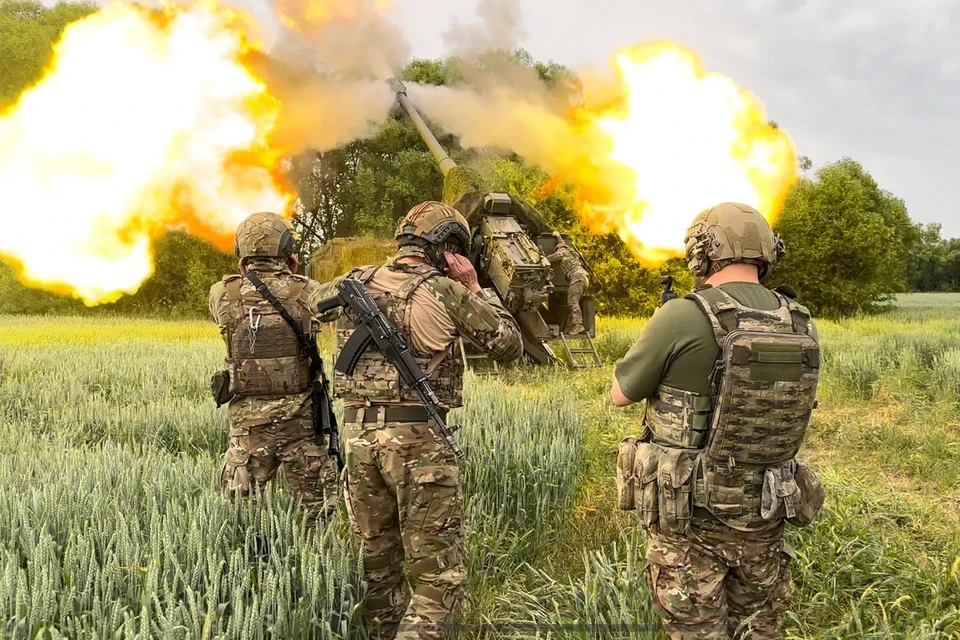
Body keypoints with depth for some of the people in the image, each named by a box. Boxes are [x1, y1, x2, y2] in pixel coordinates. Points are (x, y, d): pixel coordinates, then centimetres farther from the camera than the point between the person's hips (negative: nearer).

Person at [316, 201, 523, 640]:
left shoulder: (354, 283, 6)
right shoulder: (445, 292, -7)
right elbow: (509, 346, 2)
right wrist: (474, 288, 7)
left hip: (358, 434, 6)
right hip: (419, 438, -5)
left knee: (378, 563, 19)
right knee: (439, 575, 3)